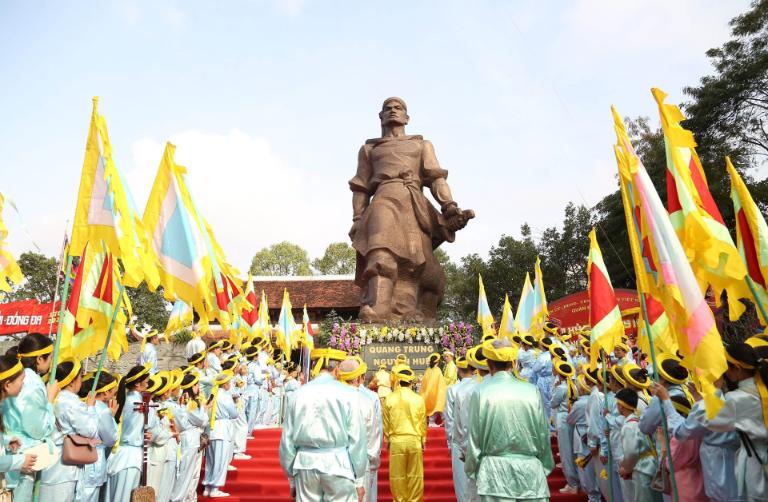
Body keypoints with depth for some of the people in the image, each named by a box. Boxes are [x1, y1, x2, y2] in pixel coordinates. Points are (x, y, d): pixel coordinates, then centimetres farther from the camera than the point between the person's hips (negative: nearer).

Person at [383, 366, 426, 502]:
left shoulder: (389, 399, -8)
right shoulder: (418, 399, -7)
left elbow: (386, 423, 1)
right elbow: (423, 423, 1)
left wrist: (387, 439, 14)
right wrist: (423, 439, 15)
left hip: (396, 441, 0)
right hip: (415, 441, 0)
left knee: (398, 475, 13)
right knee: (415, 474, 12)